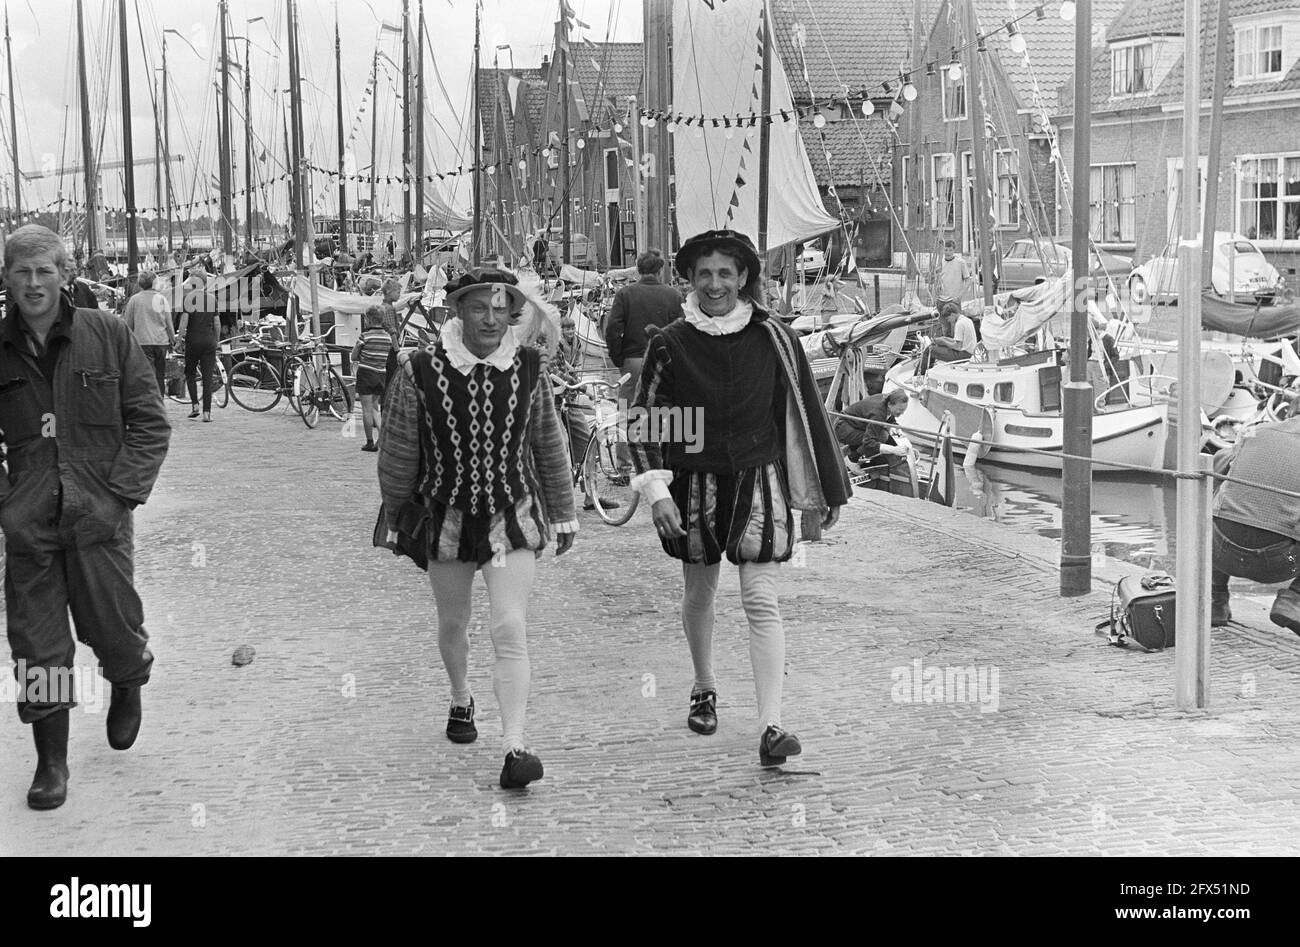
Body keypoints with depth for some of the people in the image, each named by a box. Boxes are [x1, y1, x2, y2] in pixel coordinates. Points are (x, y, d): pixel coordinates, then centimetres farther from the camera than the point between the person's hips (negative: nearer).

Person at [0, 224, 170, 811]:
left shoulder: (107, 335, -2)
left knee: (113, 630, 5)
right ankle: (51, 763, 18)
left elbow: (150, 423, 1)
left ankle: (127, 686, 40)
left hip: (99, 516, -1)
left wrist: (121, 492, -8)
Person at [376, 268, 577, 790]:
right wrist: (393, 517, 6)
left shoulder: (529, 368, -5)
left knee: (509, 630, -11)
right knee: (452, 624, 18)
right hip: (445, 517, 1)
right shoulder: (421, 370, -12)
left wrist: (563, 514, 11)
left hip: (513, 517, -1)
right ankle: (461, 700, 48)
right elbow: (398, 452, -1)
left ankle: (514, 747, -12)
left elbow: (549, 446, 7)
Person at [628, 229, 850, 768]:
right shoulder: (670, 345, -3)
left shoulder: (773, 339, -3)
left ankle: (771, 728, -13)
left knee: (761, 603, -9)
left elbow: (806, 415, 5)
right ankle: (704, 688, 41)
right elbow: (643, 422, 1)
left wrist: (828, 491, 9)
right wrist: (654, 488, -11)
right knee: (698, 594, 16)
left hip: (759, 482, -1)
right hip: (694, 486, 1)